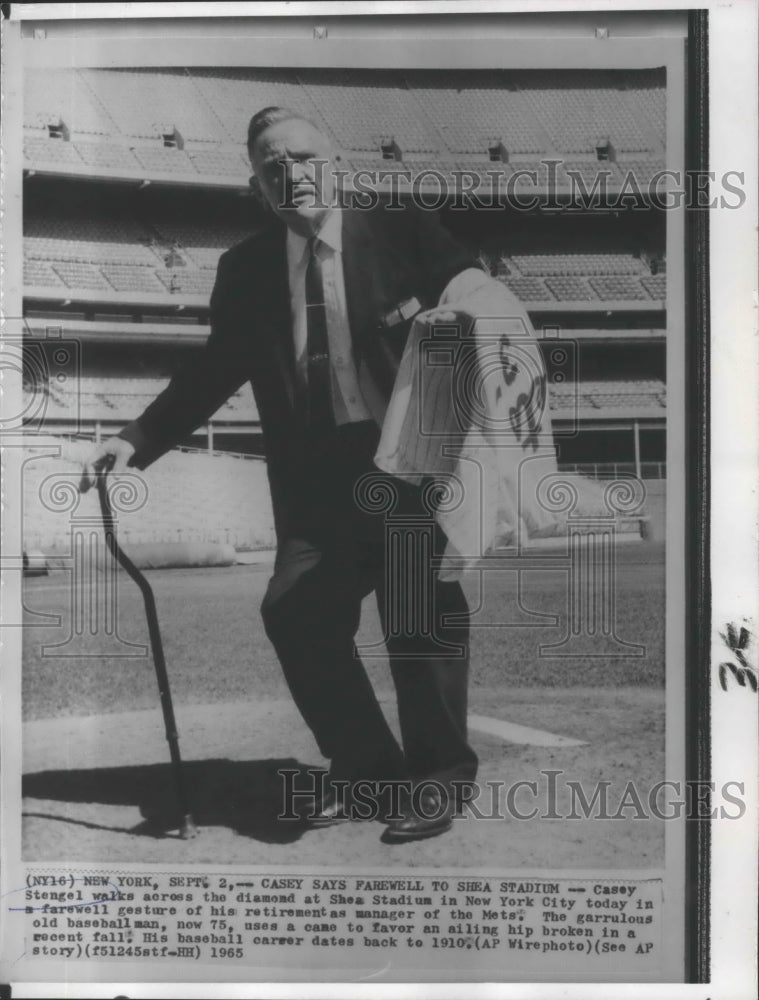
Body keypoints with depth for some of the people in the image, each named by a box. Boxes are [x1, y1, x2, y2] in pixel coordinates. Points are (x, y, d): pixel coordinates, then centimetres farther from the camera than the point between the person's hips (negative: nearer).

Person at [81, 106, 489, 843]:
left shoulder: (399, 228, 2)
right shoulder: (246, 268, 10)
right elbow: (214, 370, 13)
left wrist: (460, 312, -21)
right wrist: (136, 440, 5)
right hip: (317, 472, 4)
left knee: (421, 616, -3)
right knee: (294, 611, -3)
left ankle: (438, 777, 18)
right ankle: (363, 768, 18)